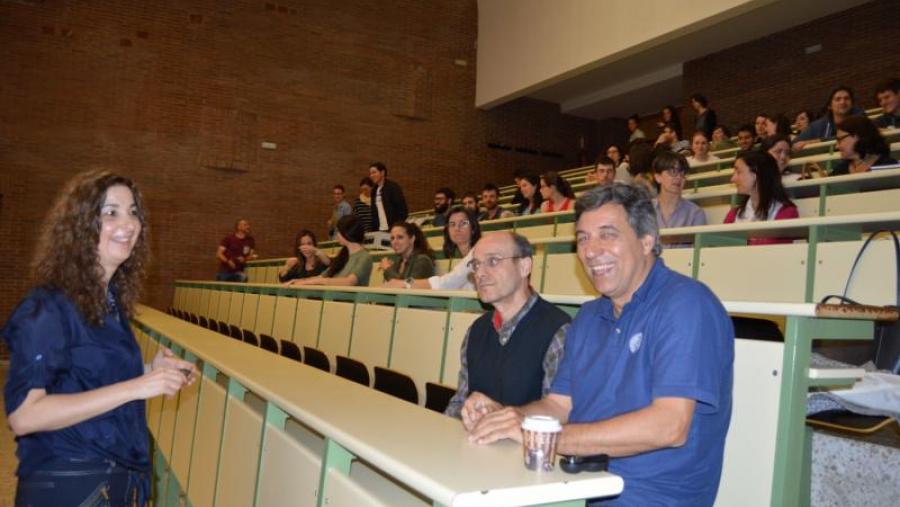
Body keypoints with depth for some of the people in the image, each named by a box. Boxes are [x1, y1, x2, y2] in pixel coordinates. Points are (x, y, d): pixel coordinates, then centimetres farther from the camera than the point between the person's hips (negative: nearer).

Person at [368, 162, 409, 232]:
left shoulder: (393, 187, -6)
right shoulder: (375, 190, 14)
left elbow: (403, 209, -10)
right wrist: (373, 229, 8)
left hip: (393, 229, -6)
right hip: (379, 230, 6)